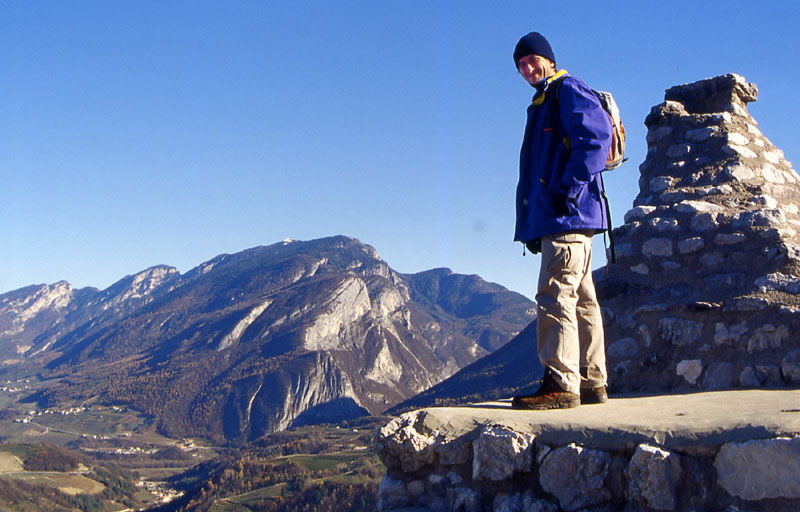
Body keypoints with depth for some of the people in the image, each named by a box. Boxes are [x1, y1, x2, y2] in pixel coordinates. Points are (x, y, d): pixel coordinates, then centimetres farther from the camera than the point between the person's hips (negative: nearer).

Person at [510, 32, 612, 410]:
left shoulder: (568, 90, -3)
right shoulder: (543, 103, 26)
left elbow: (597, 136, -19)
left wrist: (569, 188, -21)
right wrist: (534, 225, 19)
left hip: (568, 214, -10)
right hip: (552, 217, 10)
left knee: (556, 295, -15)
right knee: (581, 299, 10)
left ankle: (560, 384, -16)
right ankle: (591, 383, 14)